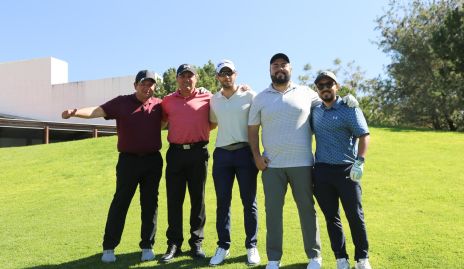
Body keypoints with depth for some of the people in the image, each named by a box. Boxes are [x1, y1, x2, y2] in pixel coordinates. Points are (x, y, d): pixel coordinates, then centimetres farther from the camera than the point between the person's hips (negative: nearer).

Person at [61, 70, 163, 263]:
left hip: (153, 160, 2)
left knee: (150, 203, 7)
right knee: (120, 203, 2)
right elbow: (96, 111, -11)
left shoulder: (158, 105, 6)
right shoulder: (121, 103, 0)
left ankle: (147, 246, 18)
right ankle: (109, 247, 13)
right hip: (128, 160, -2)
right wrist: (75, 112, -28)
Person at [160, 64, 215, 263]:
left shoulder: (207, 97, 3)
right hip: (175, 152, 2)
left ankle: (196, 243, 16)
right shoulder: (168, 100, 9)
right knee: (174, 199, 4)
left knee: (198, 198, 5)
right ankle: (174, 244, 15)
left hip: (198, 152, -1)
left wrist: (201, 132, -1)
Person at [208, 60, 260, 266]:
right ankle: (223, 246, 17)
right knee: (222, 202, 6)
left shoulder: (249, 96, -1)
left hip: (245, 152, -3)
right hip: (221, 154, 3)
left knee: (249, 202, 4)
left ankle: (251, 247, 15)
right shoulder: (213, 100, 10)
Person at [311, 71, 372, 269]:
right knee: (331, 217, 9)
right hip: (321, 171, 4)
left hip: (346, 170, -4)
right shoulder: (315, 111, 11)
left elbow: (364, 136, -8)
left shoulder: (349, 109, -3)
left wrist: (360, 162, -18)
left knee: (355, 216, 3)